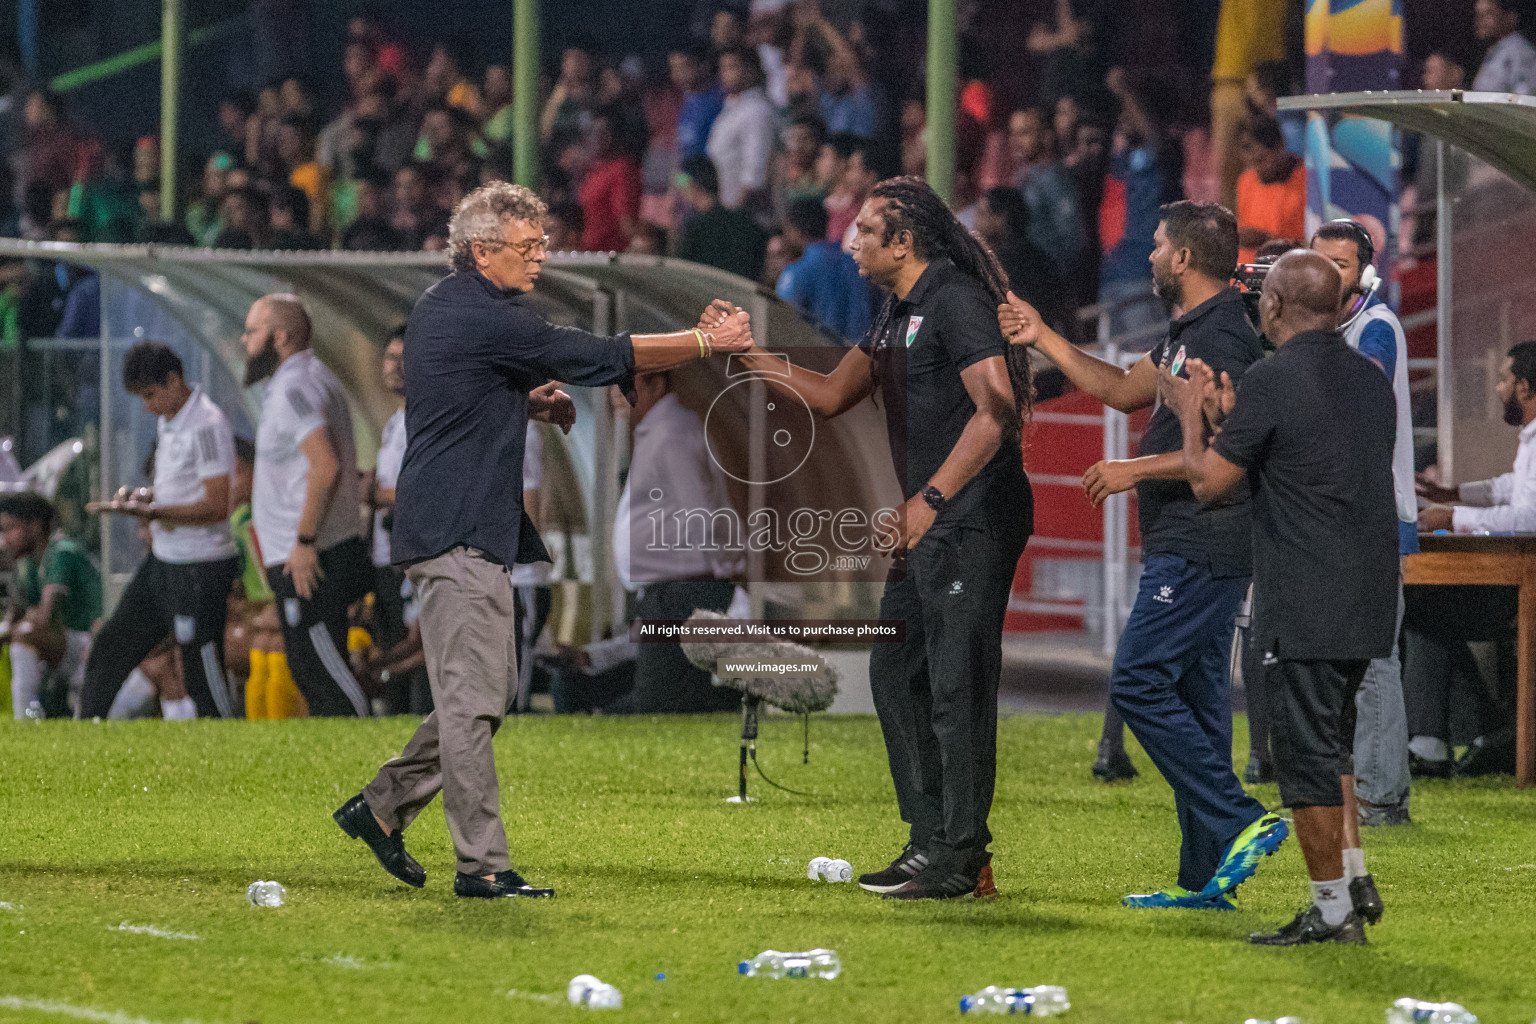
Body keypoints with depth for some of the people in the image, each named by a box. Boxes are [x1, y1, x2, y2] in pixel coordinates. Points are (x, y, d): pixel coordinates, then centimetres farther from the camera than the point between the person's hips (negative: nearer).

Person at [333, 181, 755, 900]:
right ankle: (482, 864, -9)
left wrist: (529, 402, 12)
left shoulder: (440, 308, 17)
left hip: (453, 528, 11)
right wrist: (707, 343, -10)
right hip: (459, 533, -11)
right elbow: (599, 357, -16)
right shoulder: (485, 317, -15)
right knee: (473, 698, -9)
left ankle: (381, 807, 21)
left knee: (489, 685, 16)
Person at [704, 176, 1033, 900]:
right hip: (927, 523, 11)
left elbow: (996, 410, -21)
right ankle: (931, 842, 18)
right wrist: (745, 353, 16)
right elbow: (831, 395, 23)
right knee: (896, 674, 12)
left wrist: (929, 498, -24)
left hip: (972, 519, -11)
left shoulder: (955, 300, -14)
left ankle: (959, 860, -6)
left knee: (956, 684, -9)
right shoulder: (898, 311, 17)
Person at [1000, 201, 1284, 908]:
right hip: (1187, 549, 11)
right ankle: (1206, 878, 10)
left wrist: (1137, 470, -16)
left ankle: (1242, 822, -13)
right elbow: (1124, 390, 29)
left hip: (1199, 550, -11)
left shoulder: (1222, 335, -16)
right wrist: (1042, 338, 29)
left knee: (1139, 682, -12)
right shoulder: (1191, 332, 18)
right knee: (1192, 696, 9)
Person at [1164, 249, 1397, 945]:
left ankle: (1333, 911, 0)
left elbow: (1208, 481, -9)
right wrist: (1226, 418, 25)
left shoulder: (1272, 380, -14)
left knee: (1308, 755, -2)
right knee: (1331, 745, 21)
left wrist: (1192, 414, 8)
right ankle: (1354, 883, 20)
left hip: (1304, 609, -8)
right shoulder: (1370, 379, 12)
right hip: (1368, 601, 8)